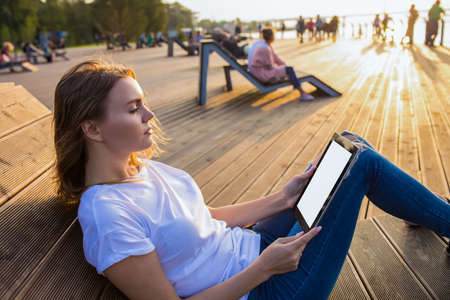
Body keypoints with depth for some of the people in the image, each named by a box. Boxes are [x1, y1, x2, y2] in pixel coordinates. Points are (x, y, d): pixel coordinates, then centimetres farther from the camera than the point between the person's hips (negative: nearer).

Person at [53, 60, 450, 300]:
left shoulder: (140, 166, 0)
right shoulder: (108, 217, -27)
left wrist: (280, 199, 3)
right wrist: (264, 267, -24)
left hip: (251, 244, 8)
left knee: (349, 144, 5)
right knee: (362, 161, -7)